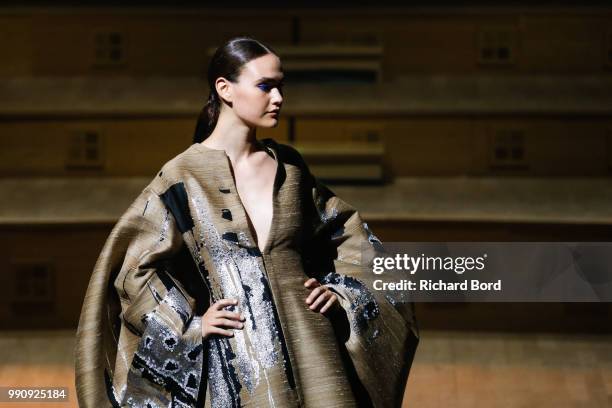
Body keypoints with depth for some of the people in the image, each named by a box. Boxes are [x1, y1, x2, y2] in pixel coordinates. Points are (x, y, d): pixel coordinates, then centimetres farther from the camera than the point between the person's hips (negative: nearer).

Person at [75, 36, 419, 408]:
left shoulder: (290, 166, 11)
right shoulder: (184, 176, 0)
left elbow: (347, 235, 23)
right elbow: (134, 268, 3)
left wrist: (339, 291, 8)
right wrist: (191, 325, -3)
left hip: (309, 343, 3)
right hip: (238, 360, -3)